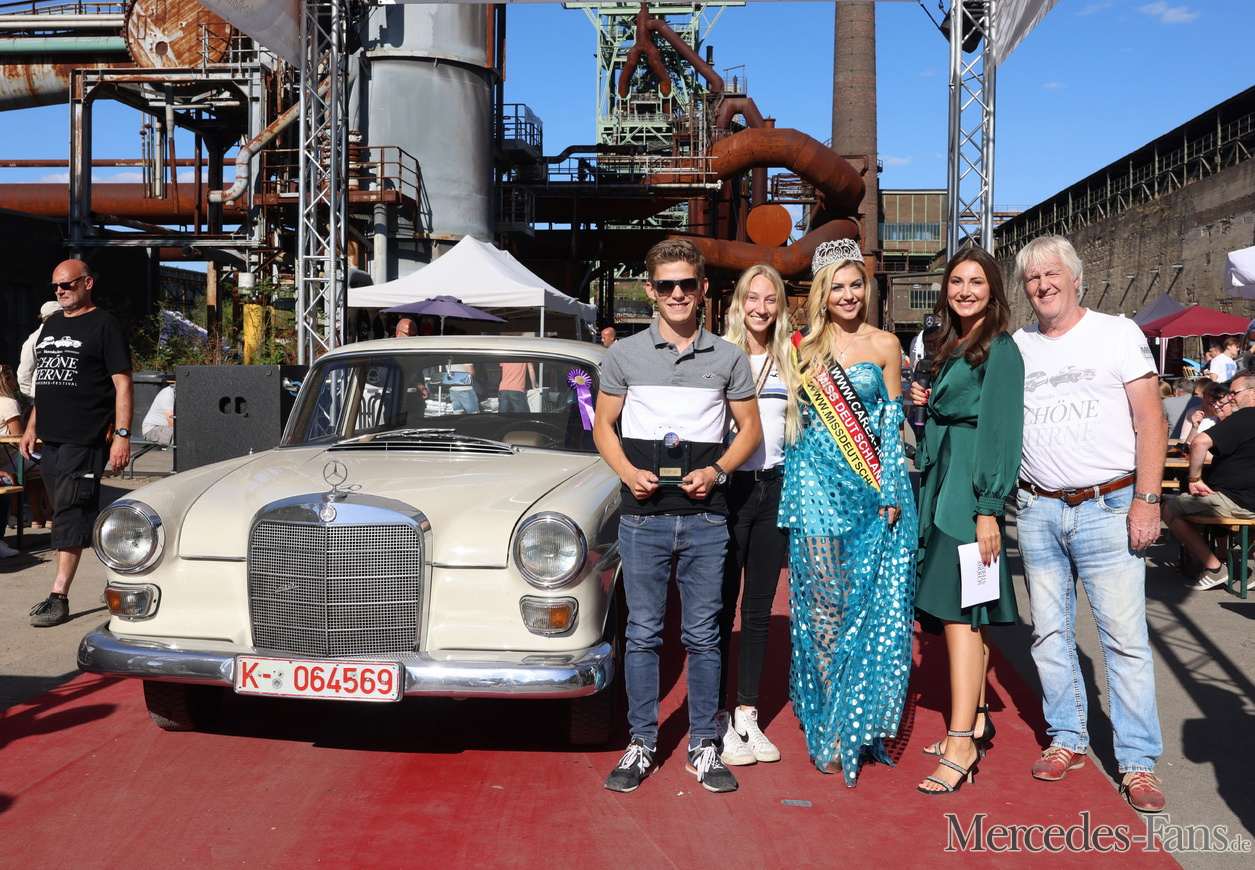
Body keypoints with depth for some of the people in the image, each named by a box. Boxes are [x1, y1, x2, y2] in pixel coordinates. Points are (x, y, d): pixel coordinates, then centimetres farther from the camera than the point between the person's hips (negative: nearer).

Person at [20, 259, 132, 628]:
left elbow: (122, 383, -9)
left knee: (70, 514, -10)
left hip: (85, 439, -8)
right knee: (84, 515, 11)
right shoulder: (52, 325, 19)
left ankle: (59, 597, -8)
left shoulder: (104, 325, -4)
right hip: (51, 438, 8)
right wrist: (32, 427, 19)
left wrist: (122, 435, -16)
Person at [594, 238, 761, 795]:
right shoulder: (624, 355, 5)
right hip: (643, 516, 0)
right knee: (643, 633, 6)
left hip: (705, 517, 0)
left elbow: (749, 428, 11)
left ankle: (703, 746, 19)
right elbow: (603, 426, 9)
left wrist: (717, 470, -8)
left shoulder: (728, 358, 7)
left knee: (703, 635, 7)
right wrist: (629, 473, -9)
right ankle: (641, 744, 18)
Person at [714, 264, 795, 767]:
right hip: (728, 488, -4)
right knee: (721, 610, 1)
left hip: (773, 489, 4)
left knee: (759, 610, 11)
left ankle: (748, 715, 21)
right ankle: (718, 719, 12)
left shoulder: (790, 362, 10)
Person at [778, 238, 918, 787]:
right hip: (816, 486, 0)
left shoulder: (885, 345, 6)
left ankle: (855, 721, 14)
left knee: (870, 603, 0)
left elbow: (892, 423, 4)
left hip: (869, 488, 0)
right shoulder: (804, 346, 8)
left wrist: (891, 491, -4)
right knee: (822, 603, 1)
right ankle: (828, 726, 11)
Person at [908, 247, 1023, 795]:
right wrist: (925, 403, 3)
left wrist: (989, 509, -19)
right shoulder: (954, 348, 17)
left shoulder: (1000, 349, -8)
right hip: (942, 486, 9)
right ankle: (975, 719, 23)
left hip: (970, 492, -9)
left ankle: (962, 744, -9)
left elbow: (1001, 431, -14)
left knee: (957, 611, -11)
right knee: (961, 614, 13)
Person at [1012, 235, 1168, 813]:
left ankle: (1138, 761, 6)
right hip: (1037, 510, 4)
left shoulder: (1117, 333, 1)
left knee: (1124, 636, -4)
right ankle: (1067, 739, 24)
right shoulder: (1015, 347, 11)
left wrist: (1146, 500, -10)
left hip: (1108, 506, -3)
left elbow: (1151, 421, -3)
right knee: (1050, 633, 9)